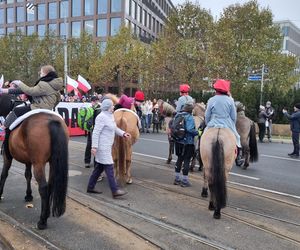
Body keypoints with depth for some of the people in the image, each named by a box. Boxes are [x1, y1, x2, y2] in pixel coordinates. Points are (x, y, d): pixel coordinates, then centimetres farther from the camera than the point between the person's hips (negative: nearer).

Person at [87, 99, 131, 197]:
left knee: (99, 167, 15)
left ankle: (90, 187, 25)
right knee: (109, 167, -8)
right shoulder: (102, 117, -17)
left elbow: (115, 128, 22)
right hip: (102, 147, -10)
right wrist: (94, 147, -22)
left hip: (107, 146, 10)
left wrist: (123, 133, 7)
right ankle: (115, 191, -4)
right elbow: (96, 133, -20)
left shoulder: (110, 116, 13)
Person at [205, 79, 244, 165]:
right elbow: (234, 116, 2)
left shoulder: (211, 100, -4)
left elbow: (207, 116, 1)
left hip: (213, 126, -1)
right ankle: (239, 158, 25)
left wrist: (208, 125, 17)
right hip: (228, 126, 1)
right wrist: (232, 126, 17)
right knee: (237, 138, 23)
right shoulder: (230, 100, -2)